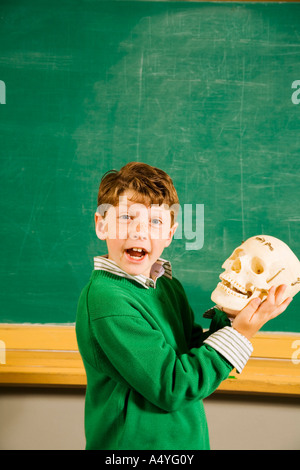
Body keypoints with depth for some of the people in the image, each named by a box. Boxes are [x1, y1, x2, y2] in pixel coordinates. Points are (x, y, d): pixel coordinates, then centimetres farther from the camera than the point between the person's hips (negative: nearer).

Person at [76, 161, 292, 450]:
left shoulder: (169, 286, 0)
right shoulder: (105, 299, -25)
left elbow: (196, 354, 4)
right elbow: (172, 389, -24)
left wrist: (229, 316, -9)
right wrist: (239, 333, -21)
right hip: (132, 443, -7)